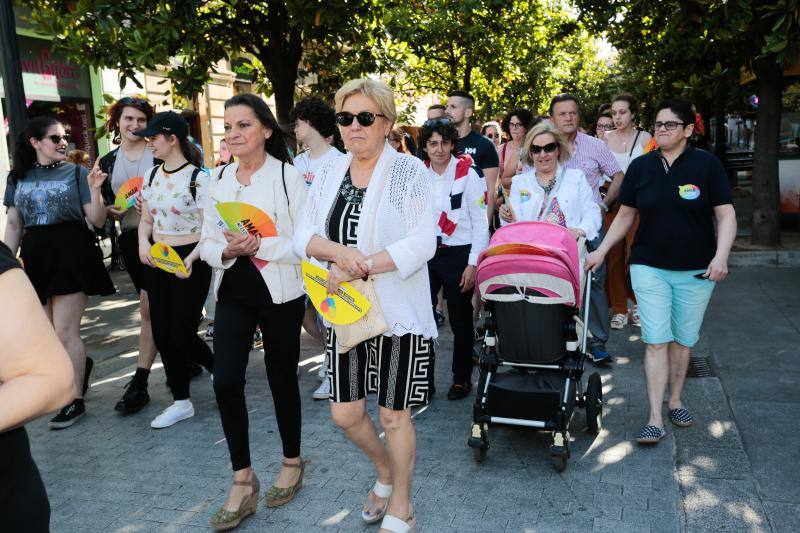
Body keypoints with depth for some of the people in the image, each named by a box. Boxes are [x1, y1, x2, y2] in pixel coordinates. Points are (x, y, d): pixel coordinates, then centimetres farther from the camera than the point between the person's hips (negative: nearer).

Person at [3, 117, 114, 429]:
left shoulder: (77, 173, -1)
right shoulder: (18, 177, 9)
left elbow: (97, 222, -5)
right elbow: (13, 225, 13)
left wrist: (94, 190, -20)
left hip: (72, 254, -4)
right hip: (35, 256, 4)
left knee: (65, 331, -4)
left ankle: (75, 400, 7)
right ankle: (79, 367, 38)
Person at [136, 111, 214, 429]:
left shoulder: (198, 178, -12)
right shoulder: (151, 175, 8)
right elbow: (146, 219, 15)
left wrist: (190, 259, -26)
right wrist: (143, 242, -5)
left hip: (190, 262, -7)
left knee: (182, 334, -5)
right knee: (162, 334, 8)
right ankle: (181, 402, 24)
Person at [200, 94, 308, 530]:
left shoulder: (288, 177, -8)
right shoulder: (218, 179, 6)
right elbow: (207, 244, 6)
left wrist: (261, 245, -25)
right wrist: (227, 251, -15)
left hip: (280, 294, -4)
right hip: (233, 294, 4)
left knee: (281, 379, 9)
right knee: (225, 382, -3)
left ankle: (292, 462, 33)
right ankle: (243, 482, 14)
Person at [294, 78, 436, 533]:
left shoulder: (409, 171, -8)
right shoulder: (329, 174, 7)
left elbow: (421, 244, -17)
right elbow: (304, 236, 1)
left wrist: (360, 267, -23)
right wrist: (338, 251, -20)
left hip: (398, 312, -5)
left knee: (394, 413, 7)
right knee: (345, 413, 11)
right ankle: (385, 473, 43)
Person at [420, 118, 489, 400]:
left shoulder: (467, 174, -5)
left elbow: (480, 222, -6)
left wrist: (473, 263, -10)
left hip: (457, 254, -3)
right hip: (424, 254, 3)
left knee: (460, 321, 7)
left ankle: (462, 379, 24)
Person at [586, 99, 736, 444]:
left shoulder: (707, 164, -3)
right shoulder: (640, 167, 3)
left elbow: (726, 215, -4)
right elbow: (626, 216, 9)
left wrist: (721, 256, -18)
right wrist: (601, 251, 2)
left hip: (696, 271, 0)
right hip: (649, 267, 1)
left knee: (683, 339, 10)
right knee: (656, 341, -4)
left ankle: (675, 401, 30)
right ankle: (655, 419, -1)